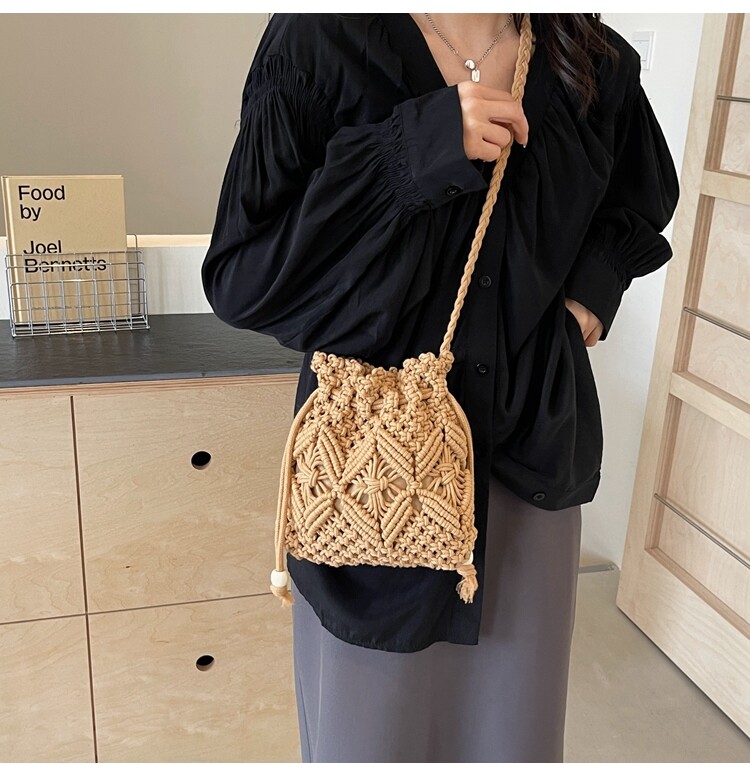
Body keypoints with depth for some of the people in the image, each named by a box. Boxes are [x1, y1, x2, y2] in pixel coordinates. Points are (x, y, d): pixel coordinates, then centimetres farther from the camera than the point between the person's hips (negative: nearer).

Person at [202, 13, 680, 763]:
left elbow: (638, 204, 23)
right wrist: (414, 151, -22)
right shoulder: (318, 42, -9)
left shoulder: (599, 66, 2)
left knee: (513, 719, 16)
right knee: (369, 722, 12)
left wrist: (592, 286, 2)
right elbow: (239, 274, -13)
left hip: (530, 465, 3)